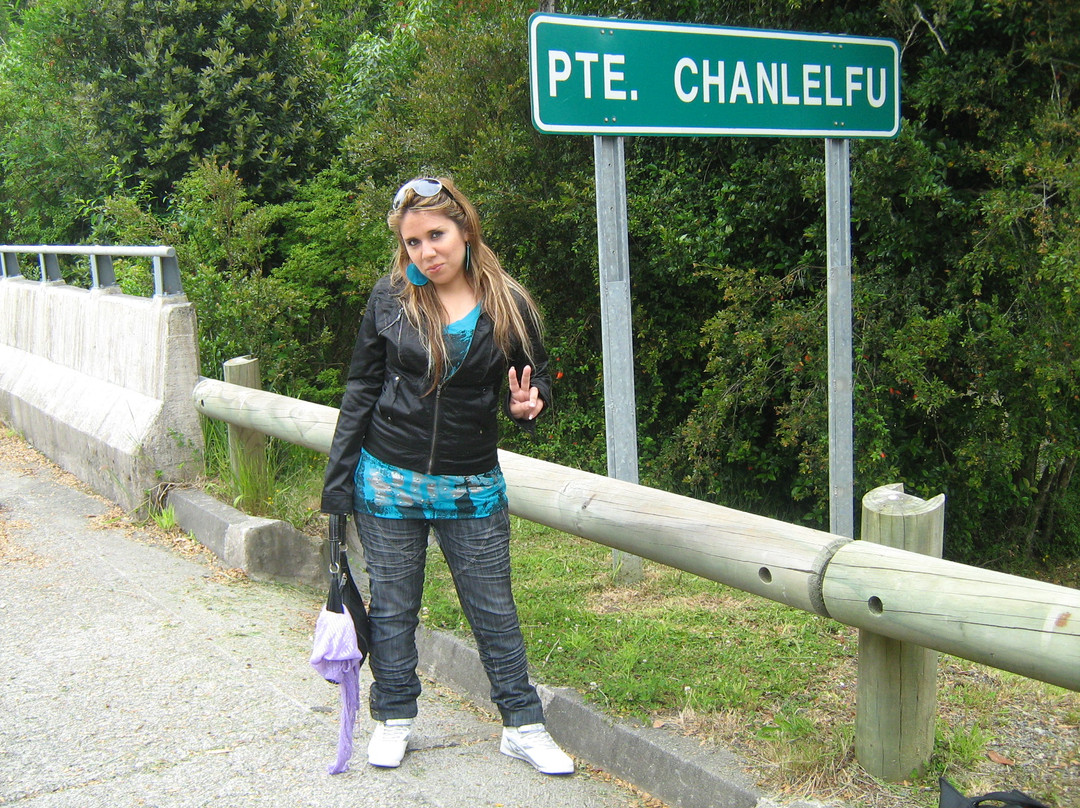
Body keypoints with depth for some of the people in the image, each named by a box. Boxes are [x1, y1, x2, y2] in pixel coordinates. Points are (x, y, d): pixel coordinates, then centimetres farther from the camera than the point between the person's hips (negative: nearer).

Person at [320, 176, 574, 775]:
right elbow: (361, 389, 3)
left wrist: (528, 405, -16)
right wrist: (338, 478, 1)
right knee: (393, 607, 12)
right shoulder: (390, 299, -3)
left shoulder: (508, 305, -4)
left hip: (472, 489, 0)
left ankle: (523, 726, 22)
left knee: (494, 610, 7)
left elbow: (537, 378, 9)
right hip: (388, 481, 0)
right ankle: (394, 718, 31)